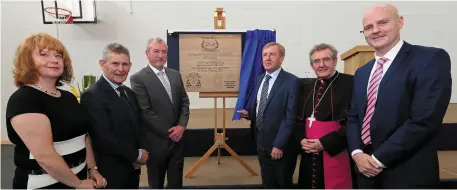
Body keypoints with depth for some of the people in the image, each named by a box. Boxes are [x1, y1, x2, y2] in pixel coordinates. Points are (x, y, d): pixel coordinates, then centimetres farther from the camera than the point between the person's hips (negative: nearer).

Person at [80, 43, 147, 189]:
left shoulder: (129, 92, 6)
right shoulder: (92, 96, -19)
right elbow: (105, 139, -25)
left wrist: (138, 156, -5)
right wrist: (137, 155, -13)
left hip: (132, 168, 7)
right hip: (111, 173, -7)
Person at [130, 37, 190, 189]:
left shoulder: (175, 75, 8)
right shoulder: (138, 78, -10)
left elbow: (184, 102, 7)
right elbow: (145, 112, -15)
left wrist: (181, 126, -7)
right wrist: (168, 132, -13)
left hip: (177, 138, 5)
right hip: (156, 141, -5)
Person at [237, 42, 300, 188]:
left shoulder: (291, 81, -14)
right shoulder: (259, 79, 8)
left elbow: (290, 116, -18)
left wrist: (279, 145, -19)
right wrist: (249, 113, -2)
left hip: (281, 146, -6)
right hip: (262, 143, 6)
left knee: (284, 184, 15)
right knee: (267, 184, 20)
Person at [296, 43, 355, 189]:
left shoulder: (349, 83, -8)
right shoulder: (309, 88, 13)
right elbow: (300, 120, 15)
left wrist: (326, 143, -18)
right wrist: (302, 140, -3)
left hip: (335, 153, -6)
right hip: (310, 154, 6)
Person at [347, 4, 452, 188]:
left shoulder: (431, 58, -9)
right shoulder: (362, 72, 10)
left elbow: (425, 120, -19)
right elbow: (353, 117, 10)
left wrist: (378, 158, -16)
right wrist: (357, 152, -7)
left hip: (407, 174, -5)